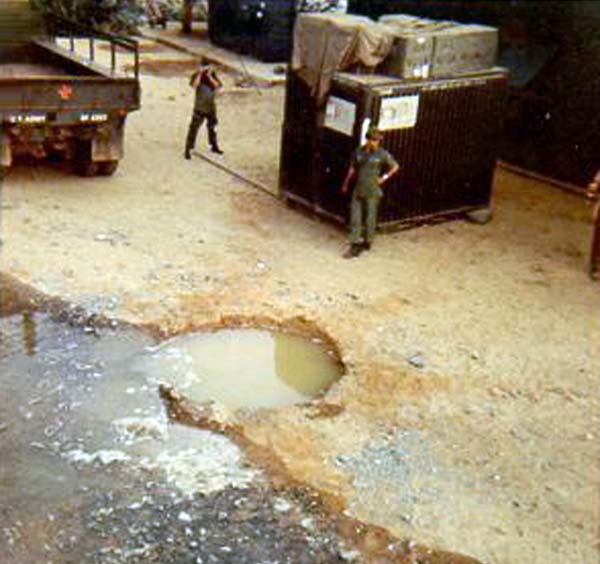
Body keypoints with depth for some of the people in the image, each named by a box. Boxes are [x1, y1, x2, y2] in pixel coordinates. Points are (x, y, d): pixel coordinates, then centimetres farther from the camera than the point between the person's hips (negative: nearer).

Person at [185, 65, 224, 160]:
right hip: (199, 108, -4)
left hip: (211, 107, 4)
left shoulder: (213, 75, -3)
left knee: (212, 127, 19)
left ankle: (214, 146, 37)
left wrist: (209, 76, -23)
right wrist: (199, 73, -29)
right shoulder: (197, 75, -11)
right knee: (194, 128, -6)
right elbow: (193, 85, -30)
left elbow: (217, 86, -18)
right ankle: (188, 150, 0)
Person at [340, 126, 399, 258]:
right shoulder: (359, 151, 4)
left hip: (372, 192, -3)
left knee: (369, 218, 5)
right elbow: (352, 168, 15)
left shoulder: (382, 154, -6)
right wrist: (346, 184, 19)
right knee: (355, 217, 1)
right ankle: (355, 245, 5)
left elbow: (395, 166, 6)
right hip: (358, 190, 3)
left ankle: (367, 241, 24)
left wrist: (384, 178, 0)